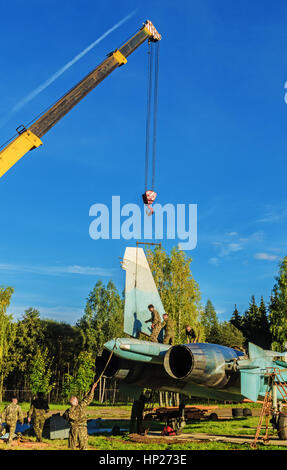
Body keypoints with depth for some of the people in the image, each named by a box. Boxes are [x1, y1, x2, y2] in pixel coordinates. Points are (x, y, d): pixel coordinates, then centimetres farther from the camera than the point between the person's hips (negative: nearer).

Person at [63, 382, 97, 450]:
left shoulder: (68, 411, -5)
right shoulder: (81, 406, -10)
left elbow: (64, 417, 17)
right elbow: (88, 398, -2)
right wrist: (92, 388, 8)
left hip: (73, 430, 1)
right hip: (83, 429, -1)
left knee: (72, 447, 12)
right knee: (83, 447, 9)